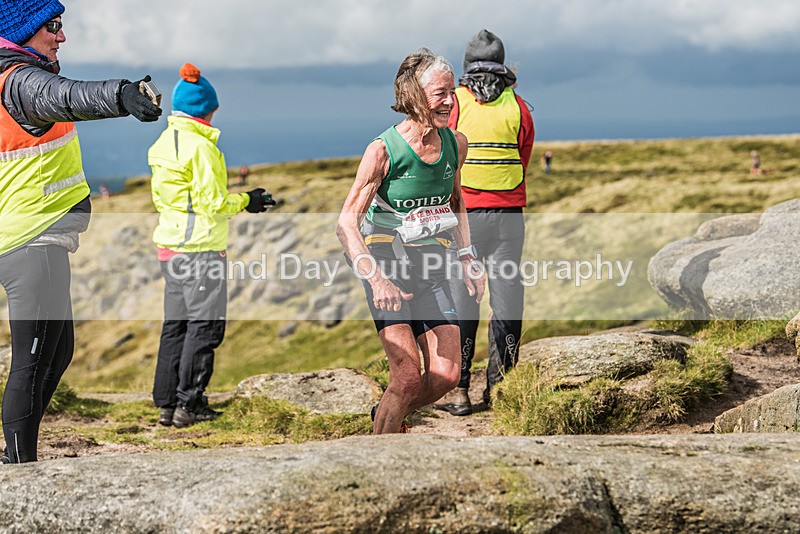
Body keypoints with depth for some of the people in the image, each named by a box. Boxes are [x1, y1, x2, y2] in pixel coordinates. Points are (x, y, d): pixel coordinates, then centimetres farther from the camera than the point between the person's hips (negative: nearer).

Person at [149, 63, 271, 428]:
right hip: (201, 247, -8)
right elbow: (213, 204, -17)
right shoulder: (200, 147, -16)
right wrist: (246, 202, 0)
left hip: (170, 244, 8)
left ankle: (167, 403, 13)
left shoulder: (162, 144, 10)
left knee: (176, 323, 12)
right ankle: (188, 404, -1)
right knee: (205, 323, -1)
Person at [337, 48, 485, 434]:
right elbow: (347, 223, -15)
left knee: (446, 375, -5)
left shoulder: (455, 143, 2)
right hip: (386, 260, -5)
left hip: (431, 263, 5)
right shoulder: (383, 150, -14)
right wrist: (376, 278, -28)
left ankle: (387, 417, 25)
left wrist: (467, 258, 14)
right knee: (408, 377, -15)